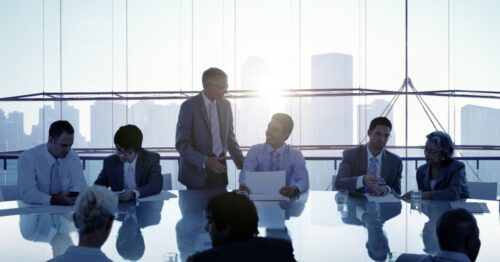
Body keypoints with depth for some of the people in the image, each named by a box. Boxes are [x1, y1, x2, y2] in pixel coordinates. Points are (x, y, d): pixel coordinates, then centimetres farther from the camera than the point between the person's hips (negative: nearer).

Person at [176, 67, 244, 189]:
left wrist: (242, 164, 4)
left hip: (219, 168, 4)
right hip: (197, 172, -4)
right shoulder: (189, 106, -11)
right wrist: (205, 161, -24)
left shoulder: (225, 105, 5)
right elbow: (181, 144, -13)